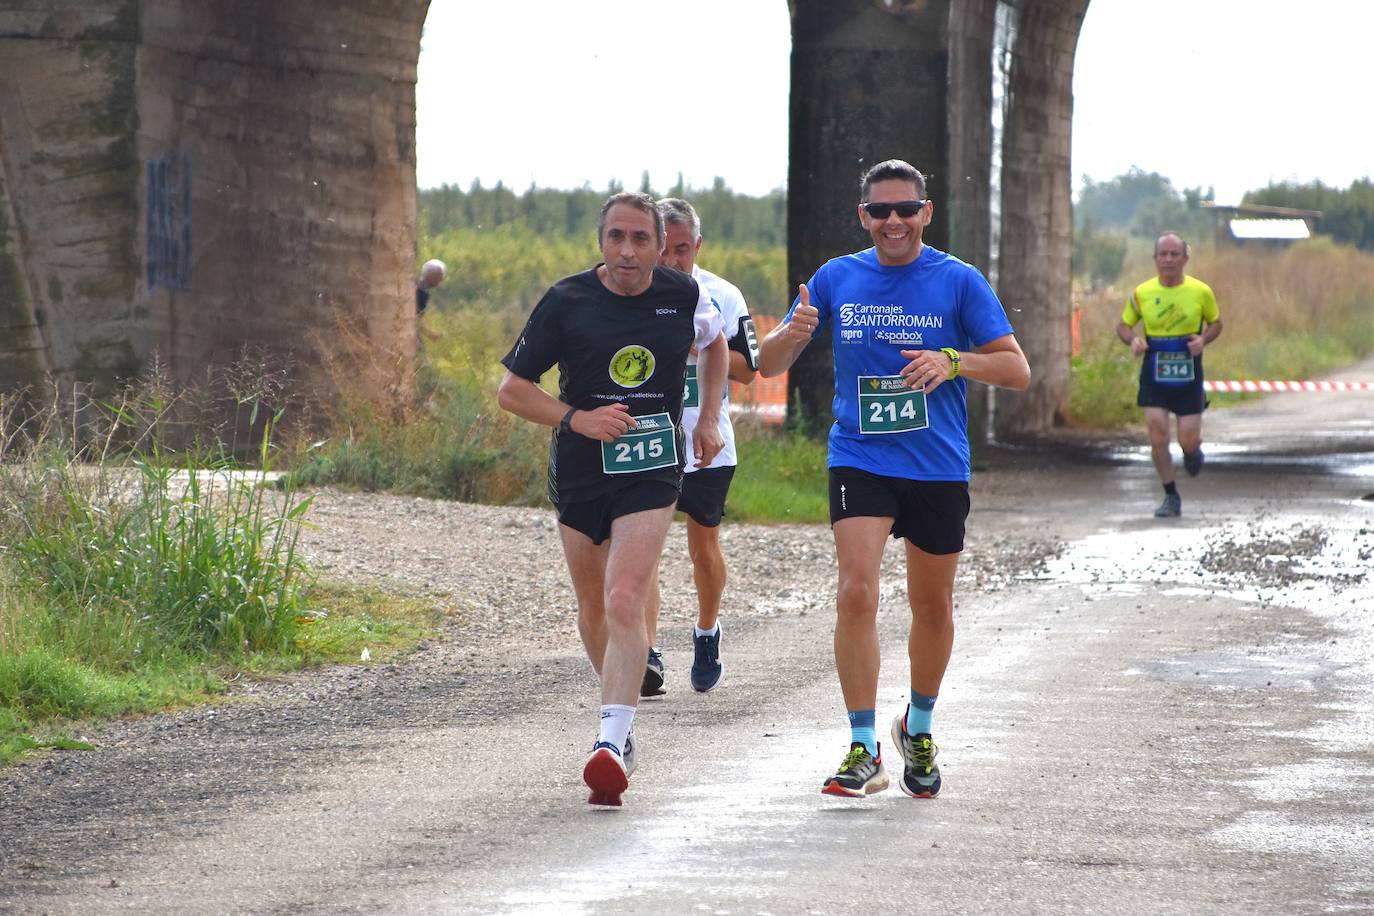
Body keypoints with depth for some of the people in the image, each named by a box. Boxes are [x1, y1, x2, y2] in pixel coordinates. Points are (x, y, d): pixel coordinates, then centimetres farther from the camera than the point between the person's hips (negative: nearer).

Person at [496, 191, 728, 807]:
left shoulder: (684, 296, -3)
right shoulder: (566, 301, -8)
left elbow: (714, 342, 22)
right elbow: (511, 390, -3)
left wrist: (709, 421, 13)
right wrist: (577, 418, -17)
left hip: (653, 470, -2)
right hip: (579, 471, 2)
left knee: (624, 602, -20)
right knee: (593, 612, 13)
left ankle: (612, 742, -28)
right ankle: (622, 719, 38)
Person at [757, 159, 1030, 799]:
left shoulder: (958, 282, -2)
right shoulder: (836, 279, 4)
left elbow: (1016, 369, -3)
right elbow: (769, 364, 8)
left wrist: (952, 362, -22)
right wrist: (793, 334, -16)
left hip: (939, 466, 0)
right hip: (859, 459, 0)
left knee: (932, 605, 11)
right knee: (856, 591, -17)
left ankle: (919, 727, 35)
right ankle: (863, 751, -15)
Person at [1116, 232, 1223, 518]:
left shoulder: (1200, 292, -3)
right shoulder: (1141, 293, -2)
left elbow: (1216, 322, 11)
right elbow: (1123, 325, 10)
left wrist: (1203, 339, -10)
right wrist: (1133, 340, -13)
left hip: (1188, 376, 0)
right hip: (1154, 374, 1)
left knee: (1189, 440, -3)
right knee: (1158, 438, -8)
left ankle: (1192, 451, 36)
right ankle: (1171, 497, 7)